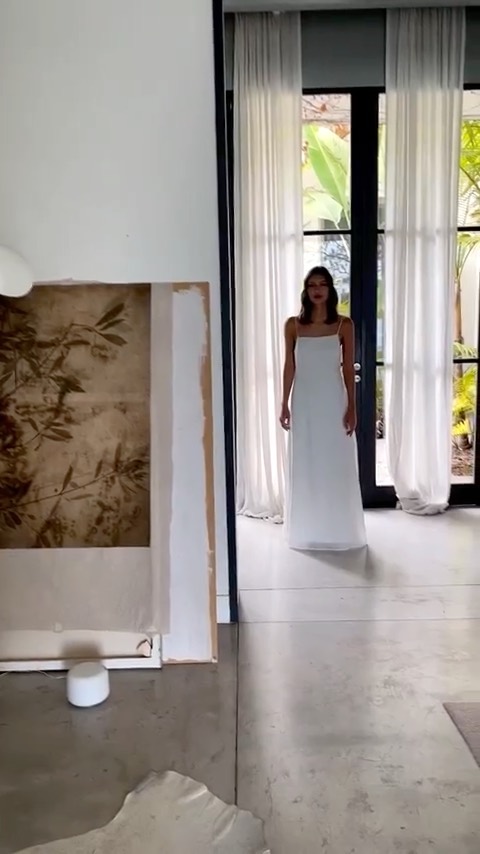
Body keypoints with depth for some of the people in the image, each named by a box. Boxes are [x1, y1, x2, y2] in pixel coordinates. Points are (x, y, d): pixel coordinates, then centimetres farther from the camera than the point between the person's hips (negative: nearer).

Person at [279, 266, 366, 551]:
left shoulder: (344, 325, -1)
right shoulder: (293, 325, 3)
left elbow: (349, 369, -1)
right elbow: (289, 367, 4)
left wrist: (352, 407, -6)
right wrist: (284, 404, 1)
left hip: (334, 401, -1)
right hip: (304, 402, 1)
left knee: (338, 465, 3)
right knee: (304, 466, 6)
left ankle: (340, 532, 16)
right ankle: (307, 532, 18)